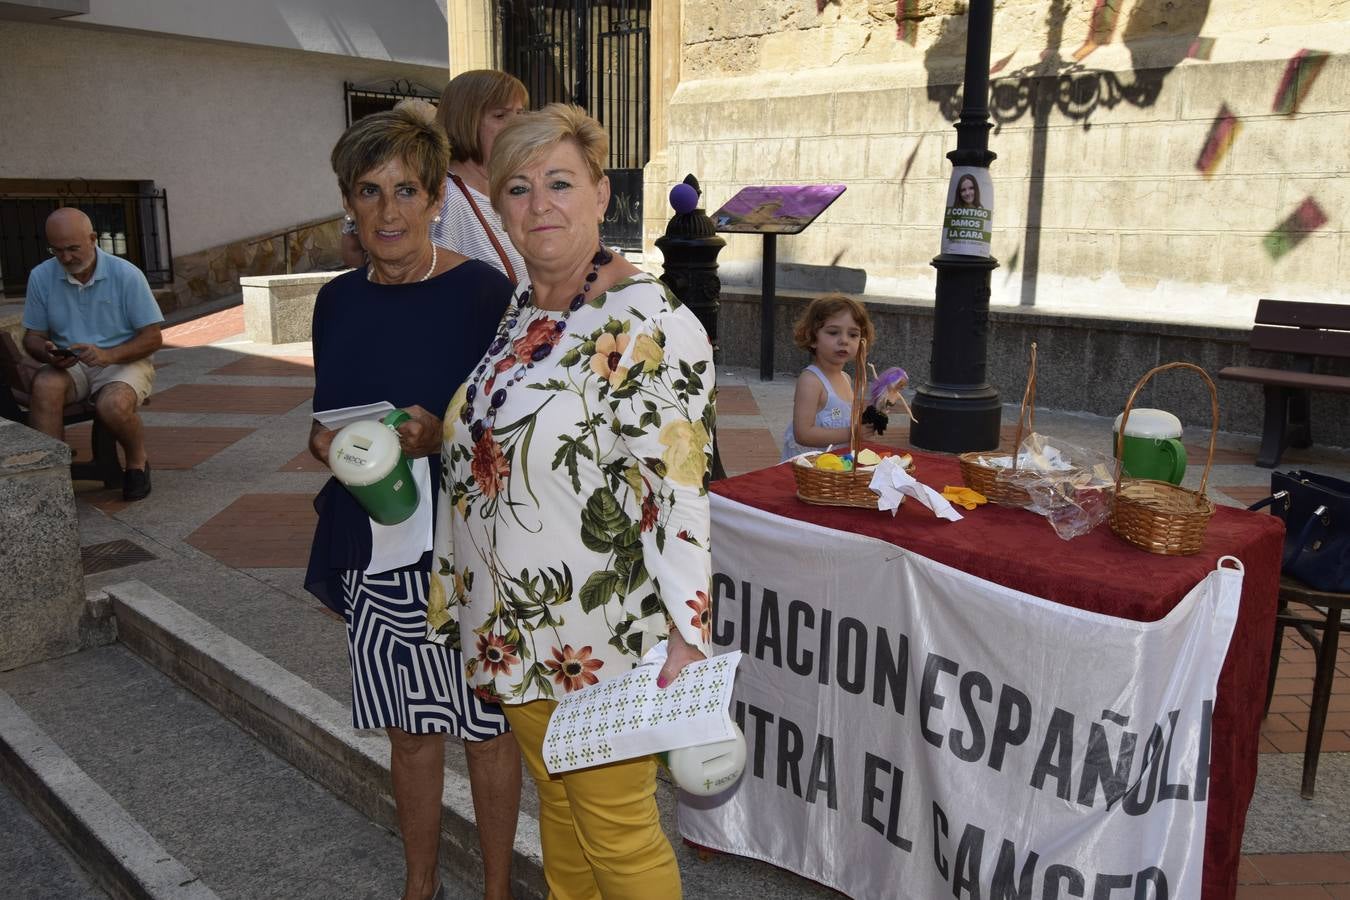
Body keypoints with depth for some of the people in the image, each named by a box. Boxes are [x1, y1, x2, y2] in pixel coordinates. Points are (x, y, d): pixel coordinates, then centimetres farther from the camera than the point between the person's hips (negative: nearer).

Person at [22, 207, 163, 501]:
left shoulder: (127, 275, -9)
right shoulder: (40, 277, 0)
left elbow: (153, 337, -8)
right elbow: (32, 336, 8)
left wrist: (108, 355, -24)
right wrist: (47, 352, -17)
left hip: (123, 363, -3)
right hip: (68, 367, 3)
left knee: (113, 406, -35)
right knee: (44, 386, -32)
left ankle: (137, 461, -2)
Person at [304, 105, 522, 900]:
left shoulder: (482, 291, -11)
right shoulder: (339, 300, 5)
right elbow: (325, 420, 14)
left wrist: (439, 435, -26)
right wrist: (325, 443, -7)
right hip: (373, 547, 5)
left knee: (485, 727, 12)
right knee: (409, 730, 18)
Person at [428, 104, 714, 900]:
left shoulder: (651, 323, -18)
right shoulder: (517, 311, 8)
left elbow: (676, 489, -22)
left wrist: (687, 638, -24)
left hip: (605, 641, -7)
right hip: (519, 629, 8)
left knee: (617, 835, 9)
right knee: (557, 803, 24)